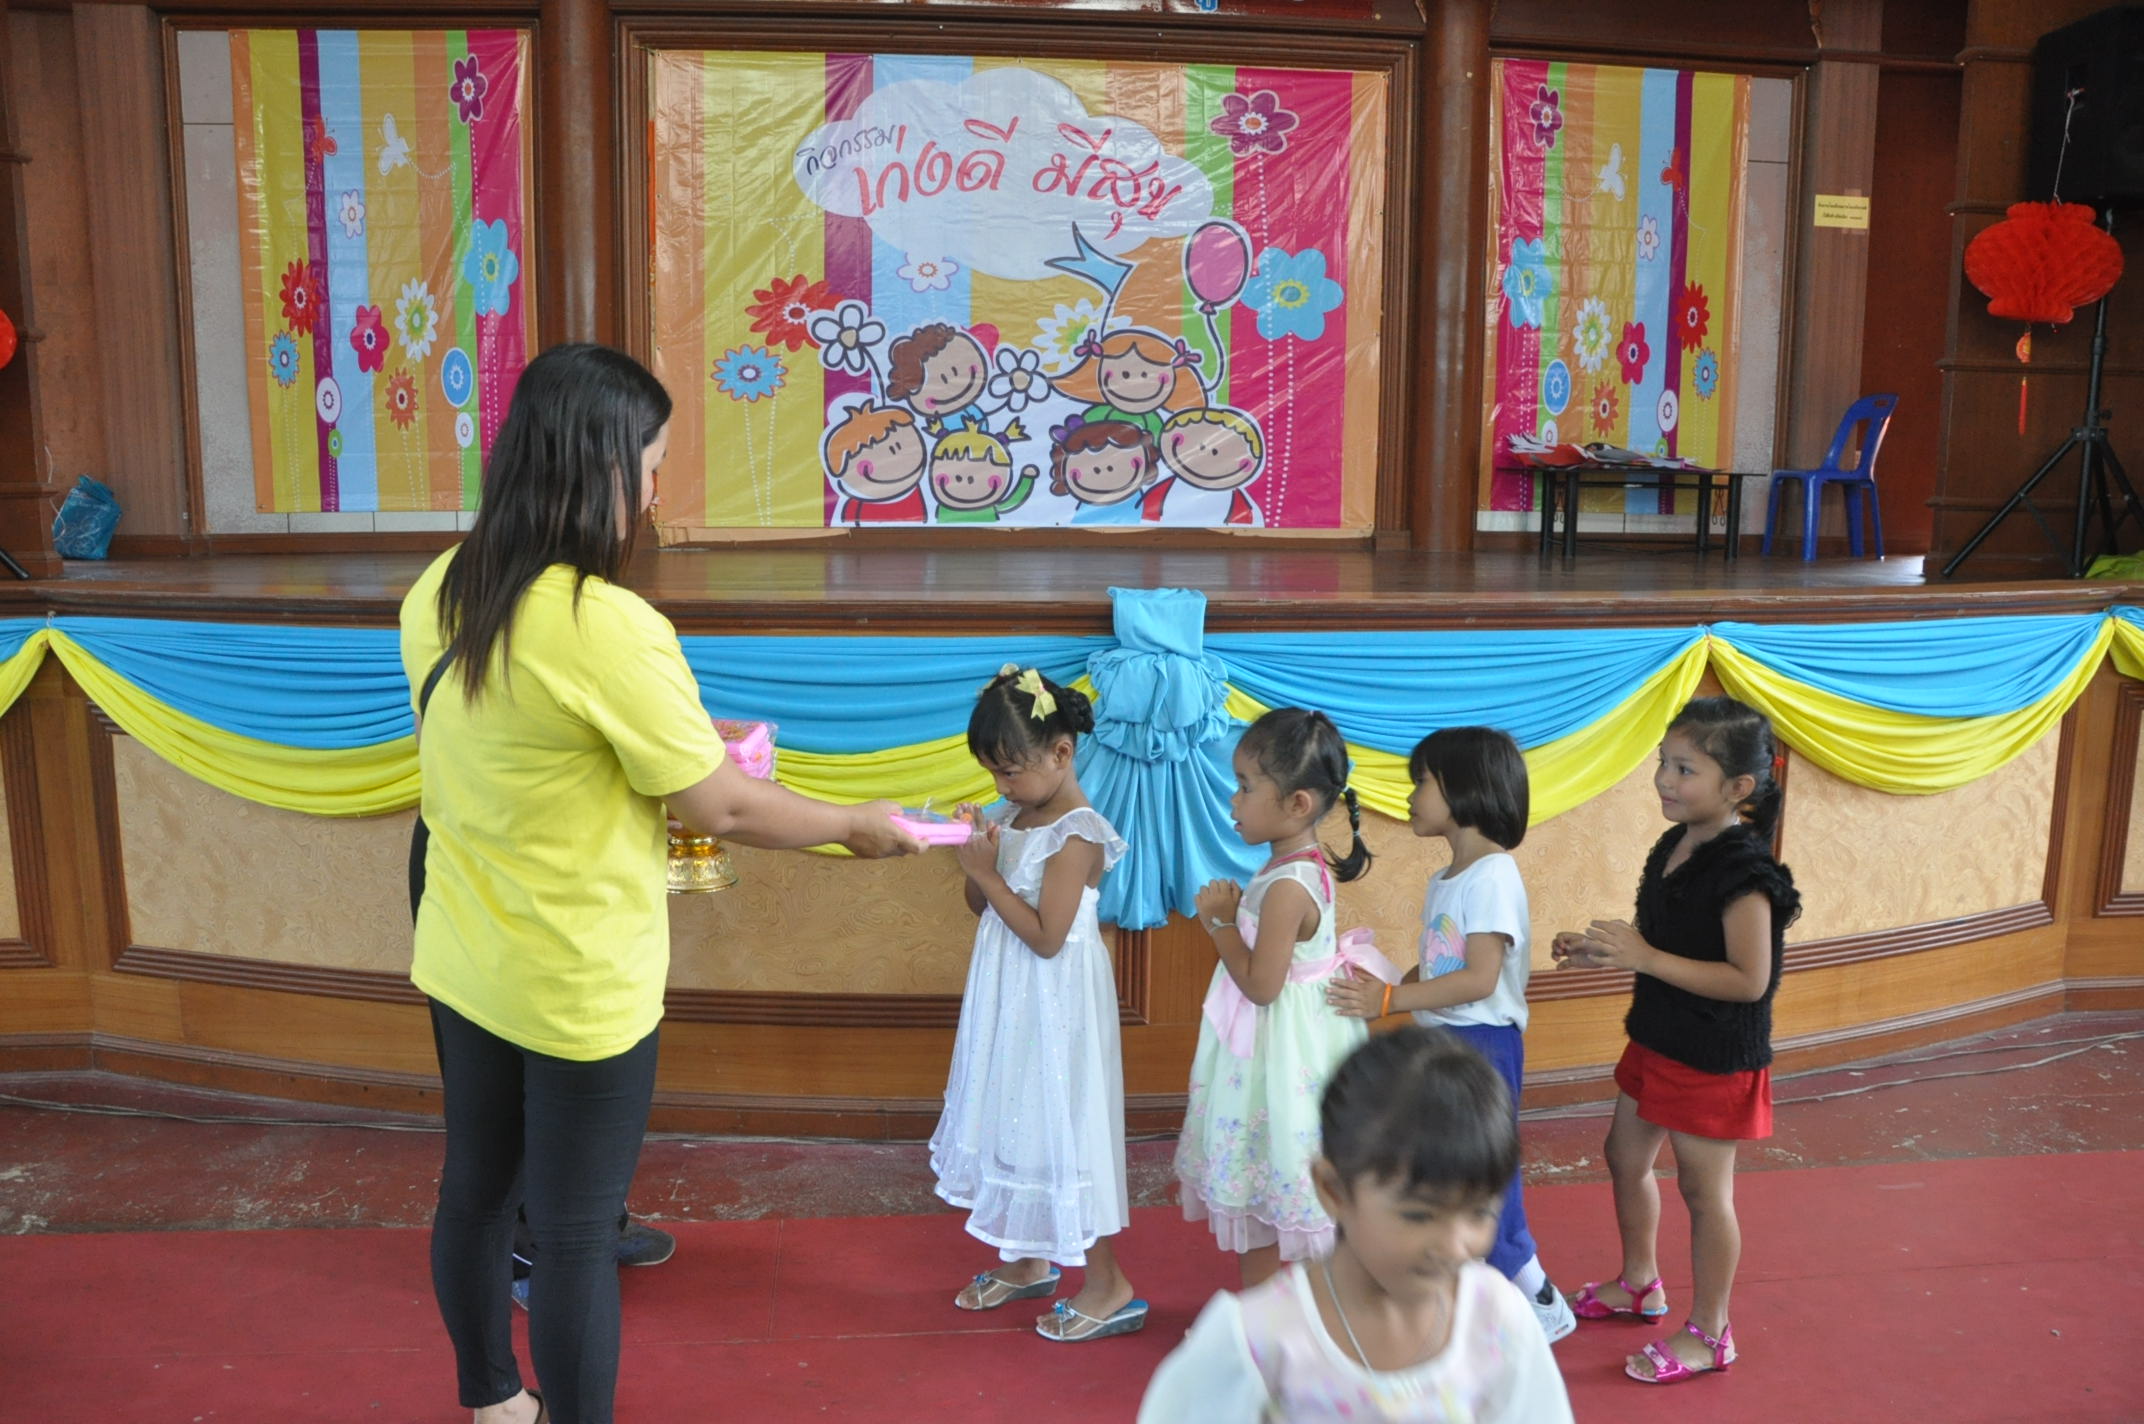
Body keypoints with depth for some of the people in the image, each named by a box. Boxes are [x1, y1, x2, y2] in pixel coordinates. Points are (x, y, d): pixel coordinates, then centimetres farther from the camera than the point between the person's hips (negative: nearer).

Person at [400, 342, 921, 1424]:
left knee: (476, 1186, 23)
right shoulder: (608, 627, -26)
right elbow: (723, 810, -18)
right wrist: (859, 827, -3)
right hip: (578, 989, -8)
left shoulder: (438, 594, -3)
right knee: (575, 1232, 8)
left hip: (462, 963, 8)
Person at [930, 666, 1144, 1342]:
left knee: (1061, 1131, 0)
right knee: (1016, 1122, 18)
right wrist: (976, 861, -9)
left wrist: (987, 873, -19)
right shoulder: (1011, 817, 5)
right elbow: (980, 907, 11)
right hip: (1010, 1004, 9)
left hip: (1053, 1008, -9)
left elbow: (1046, 936, -23)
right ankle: (1029, 1262, 35)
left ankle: (1108, 1285, 14)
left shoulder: (1076, 836, -20)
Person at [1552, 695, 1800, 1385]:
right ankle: (1638, 1284, 43)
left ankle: (1709, 1333, 24)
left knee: (1703, 1189, 6)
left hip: (1714, 1058, -9)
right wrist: (1602, 952, -3)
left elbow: (1748, 979, -28)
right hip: (1658, 1040, 9)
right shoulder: (1673, 848, 2)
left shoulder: (1744, 872, -25)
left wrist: (1645, 958, -30)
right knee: (1626, 1158, 21)